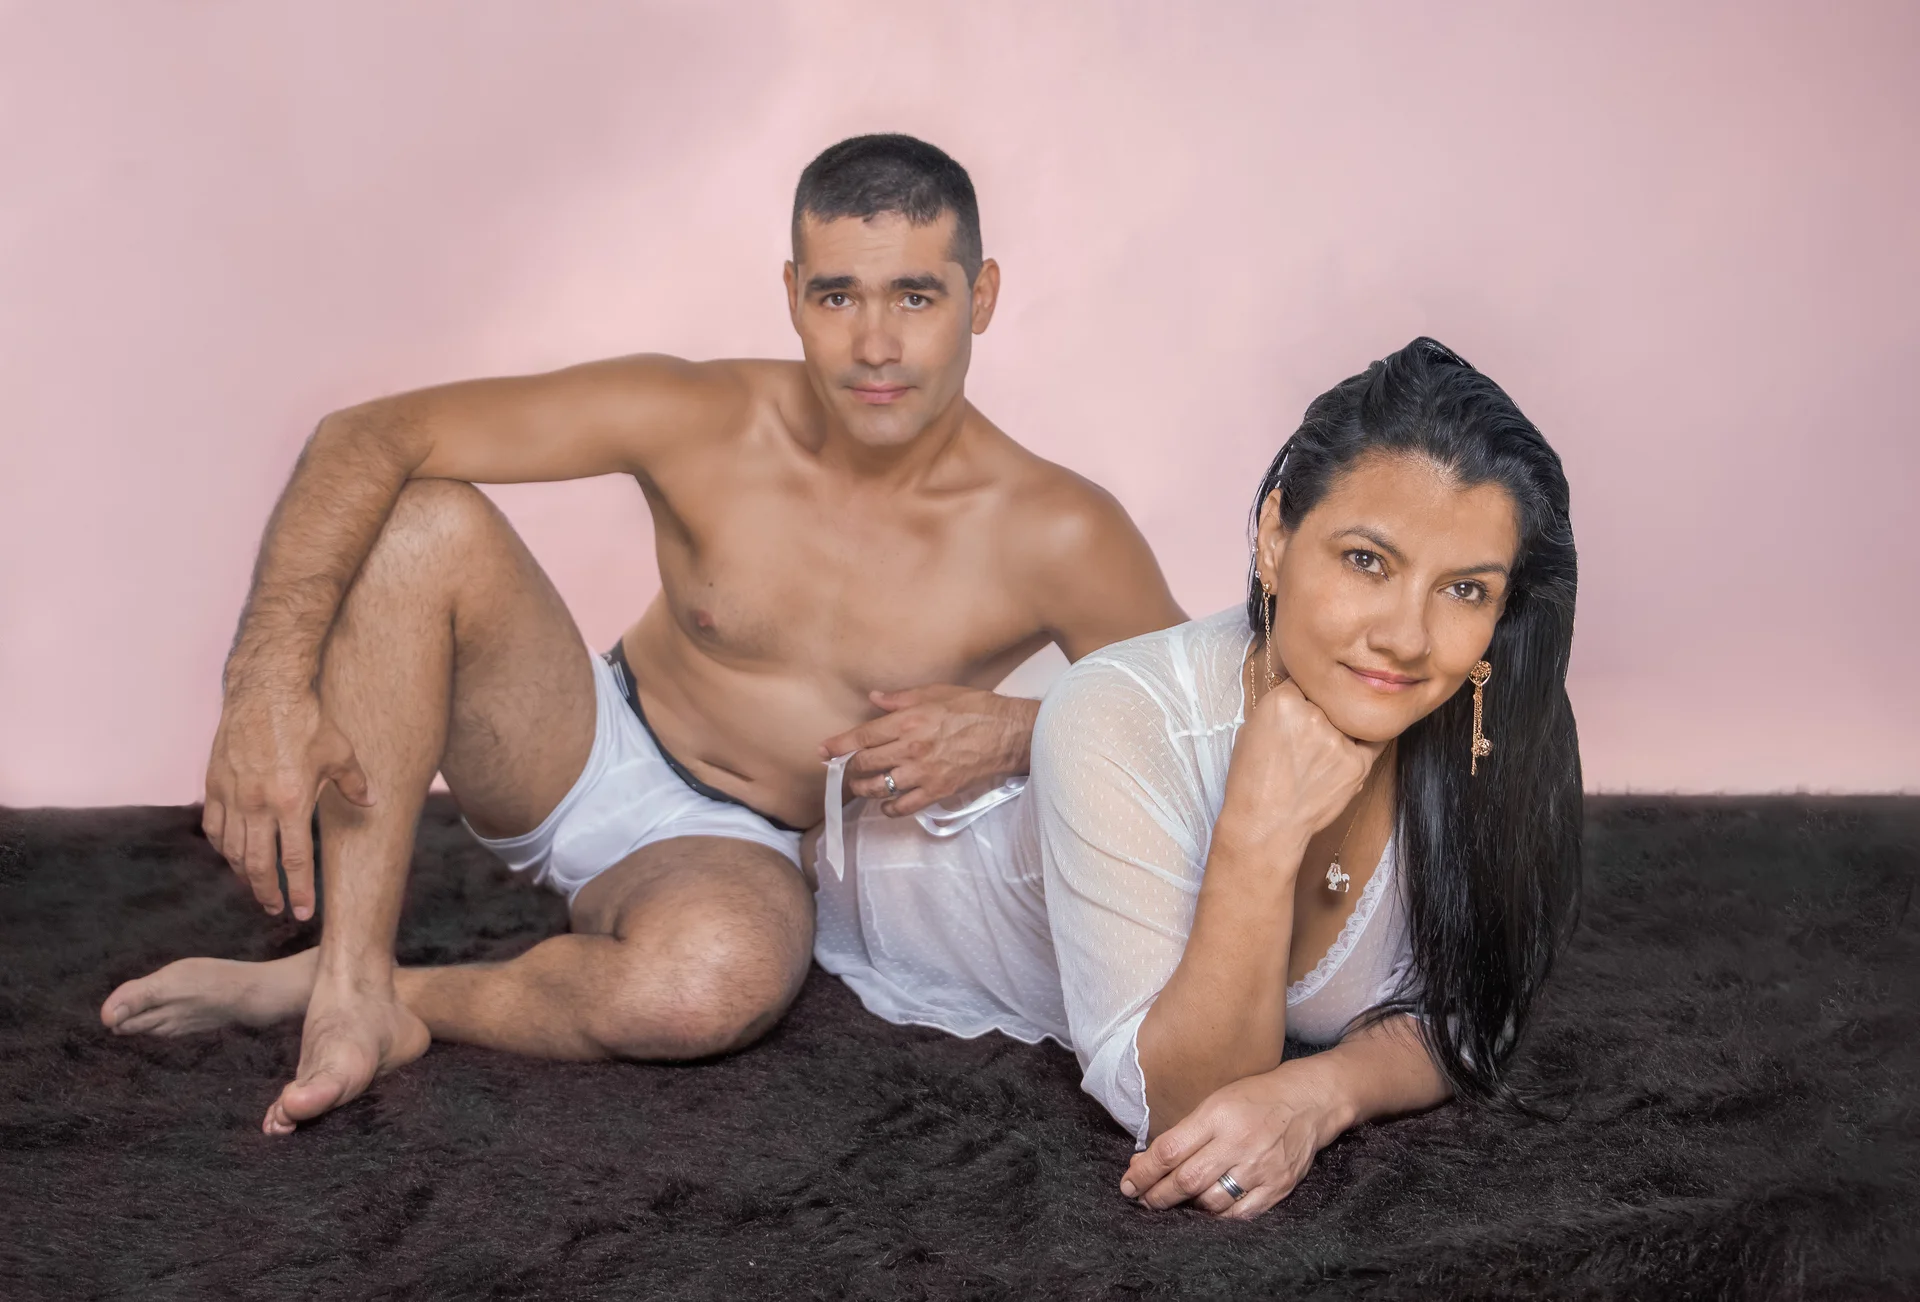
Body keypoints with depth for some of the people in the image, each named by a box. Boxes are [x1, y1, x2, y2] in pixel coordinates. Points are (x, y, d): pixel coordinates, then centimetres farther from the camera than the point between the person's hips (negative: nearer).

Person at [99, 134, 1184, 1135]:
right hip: (584, 753, 2)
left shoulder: (1055, 536, -17)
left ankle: (356, 992, -12)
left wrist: (1014, 733, -25)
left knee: (711, 983, -41)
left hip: (742, 850, -2)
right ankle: (353, 984, -23)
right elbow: (366, 438, -17)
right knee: (421, 521, -25)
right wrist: (271, 677, -32)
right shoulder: (703, 425, -16)